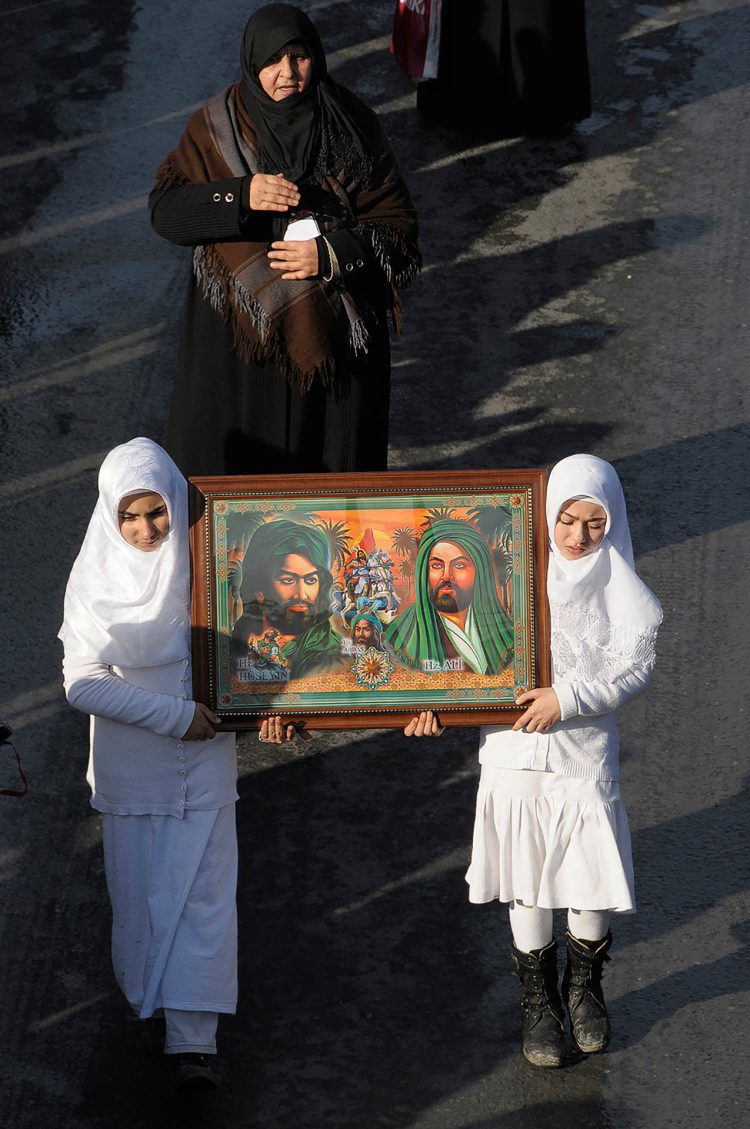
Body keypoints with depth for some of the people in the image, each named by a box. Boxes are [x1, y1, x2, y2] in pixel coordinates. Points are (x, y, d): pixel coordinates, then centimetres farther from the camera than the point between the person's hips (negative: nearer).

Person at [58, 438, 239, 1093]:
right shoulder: (97, 579, -10)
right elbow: (82, 683, -11)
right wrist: (172, 714, -17)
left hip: (204, 755, 0)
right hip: (131, 760, 0)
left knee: (201, 888, -4)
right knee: (140, 888, 9)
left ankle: (192, 1040, -5)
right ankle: (151, 1002, 31)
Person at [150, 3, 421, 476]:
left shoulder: (352, 125, -4)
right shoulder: (218, 126, -3)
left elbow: (397, 223, -2)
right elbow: (164, 210, -7)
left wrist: (332, 255, -19)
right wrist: (241, 196, -22)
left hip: (338, 332, 0)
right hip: (242, 327, 0)